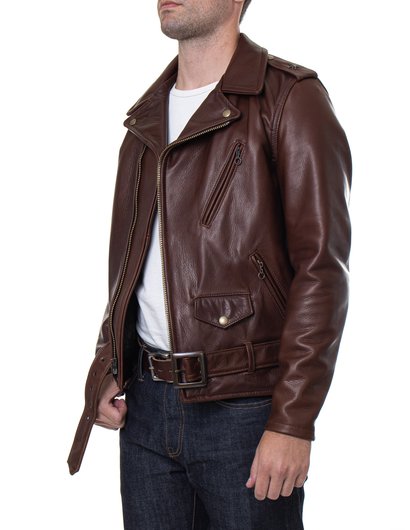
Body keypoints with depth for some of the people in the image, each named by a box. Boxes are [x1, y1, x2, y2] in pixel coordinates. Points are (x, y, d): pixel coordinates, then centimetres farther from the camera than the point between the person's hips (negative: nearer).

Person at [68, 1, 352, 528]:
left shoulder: (291, 99, -7)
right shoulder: (149, 115, 14)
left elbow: (321, 266, -13)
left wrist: (293, 420, -17)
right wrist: (108, 369, 8)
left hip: (244, 410, -6)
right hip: (145, 404, 6)